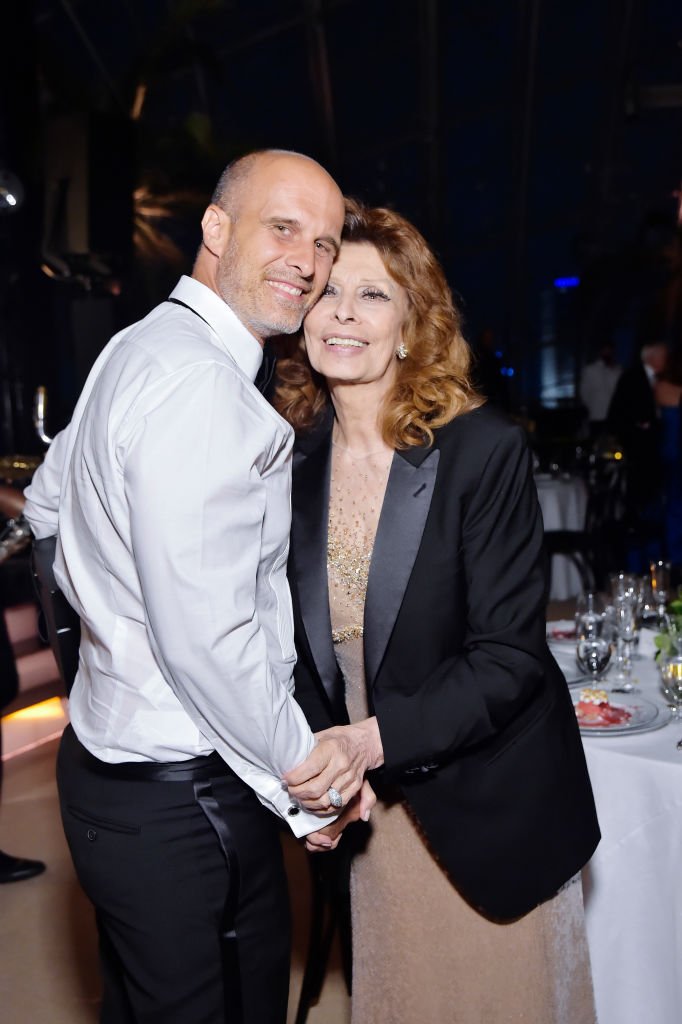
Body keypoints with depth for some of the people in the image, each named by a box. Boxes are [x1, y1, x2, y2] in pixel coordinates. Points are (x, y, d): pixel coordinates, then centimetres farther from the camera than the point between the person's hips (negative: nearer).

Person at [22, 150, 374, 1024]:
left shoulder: (142, 347, 7)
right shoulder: (200, 382, -25)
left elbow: (49, 503, 19)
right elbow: (207, 639, -27)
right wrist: (305, 771, -13)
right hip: (182, 801, -9)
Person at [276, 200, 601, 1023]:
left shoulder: (484, 448, -17)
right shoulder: (295, 459, -3)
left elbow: (508, 654, -18)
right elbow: (306, 644, 3)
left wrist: (377, 738, -28)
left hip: (489, 809, -3)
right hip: (369, 808, 4)